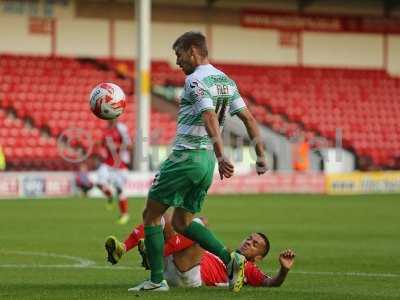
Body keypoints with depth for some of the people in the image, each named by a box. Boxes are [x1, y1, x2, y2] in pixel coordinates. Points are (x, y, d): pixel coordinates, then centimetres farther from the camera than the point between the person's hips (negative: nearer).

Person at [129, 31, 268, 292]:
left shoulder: (196, 80, -13)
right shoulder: (226, 81, 13)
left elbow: (210, 118, -26)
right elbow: (249, 118, 11)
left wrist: (221, 156, -35)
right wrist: (261, 156, 11)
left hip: (185, 157, -8)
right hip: (207, 160, 8)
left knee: (151, 216, 5)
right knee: (182, 223, 16)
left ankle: (157, 280, 3)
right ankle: (230, 258, 0)